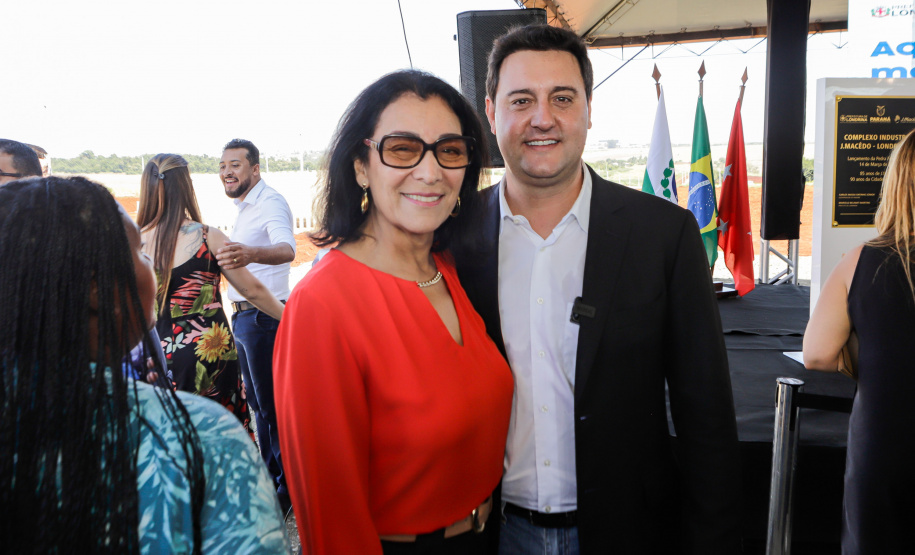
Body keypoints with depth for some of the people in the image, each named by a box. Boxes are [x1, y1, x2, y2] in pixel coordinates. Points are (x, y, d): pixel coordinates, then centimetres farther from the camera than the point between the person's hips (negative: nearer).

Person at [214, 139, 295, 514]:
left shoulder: (270, 202, -17)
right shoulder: (245, 207, 15)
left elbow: (287, 249, -39)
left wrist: (250, 253, -56)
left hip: (264, 315, -10)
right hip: (243, 316, 10)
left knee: (273, 404, -2)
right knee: (256, 401, 18)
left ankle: (288, 487, 12)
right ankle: (270, 475, 32)